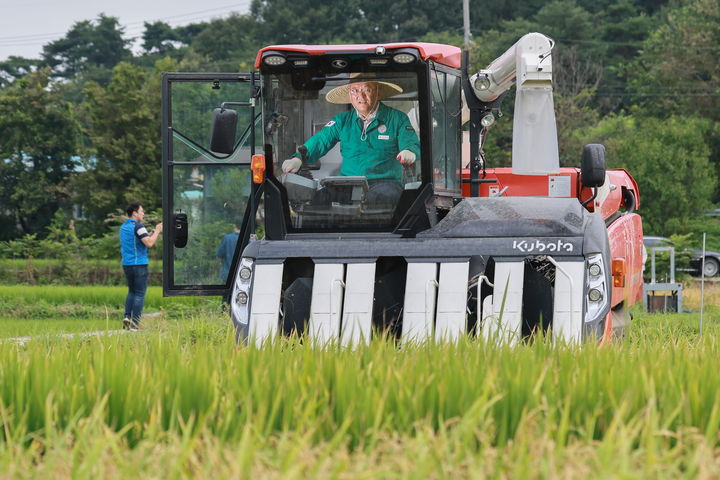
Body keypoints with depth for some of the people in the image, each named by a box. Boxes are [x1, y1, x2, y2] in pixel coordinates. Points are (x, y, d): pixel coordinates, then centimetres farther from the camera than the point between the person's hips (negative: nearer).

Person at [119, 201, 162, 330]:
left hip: (126, 264, 8)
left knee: (132, 291, 19)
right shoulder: (138, 226, -13)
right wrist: (157, 231, -8)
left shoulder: (124, 227, 14)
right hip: (139, 264, -8)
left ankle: (127, 317, 5)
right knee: (139, 294, -3)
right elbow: (149, 243, -21)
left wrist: (155, 232, 17)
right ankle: (134, 323, -6)